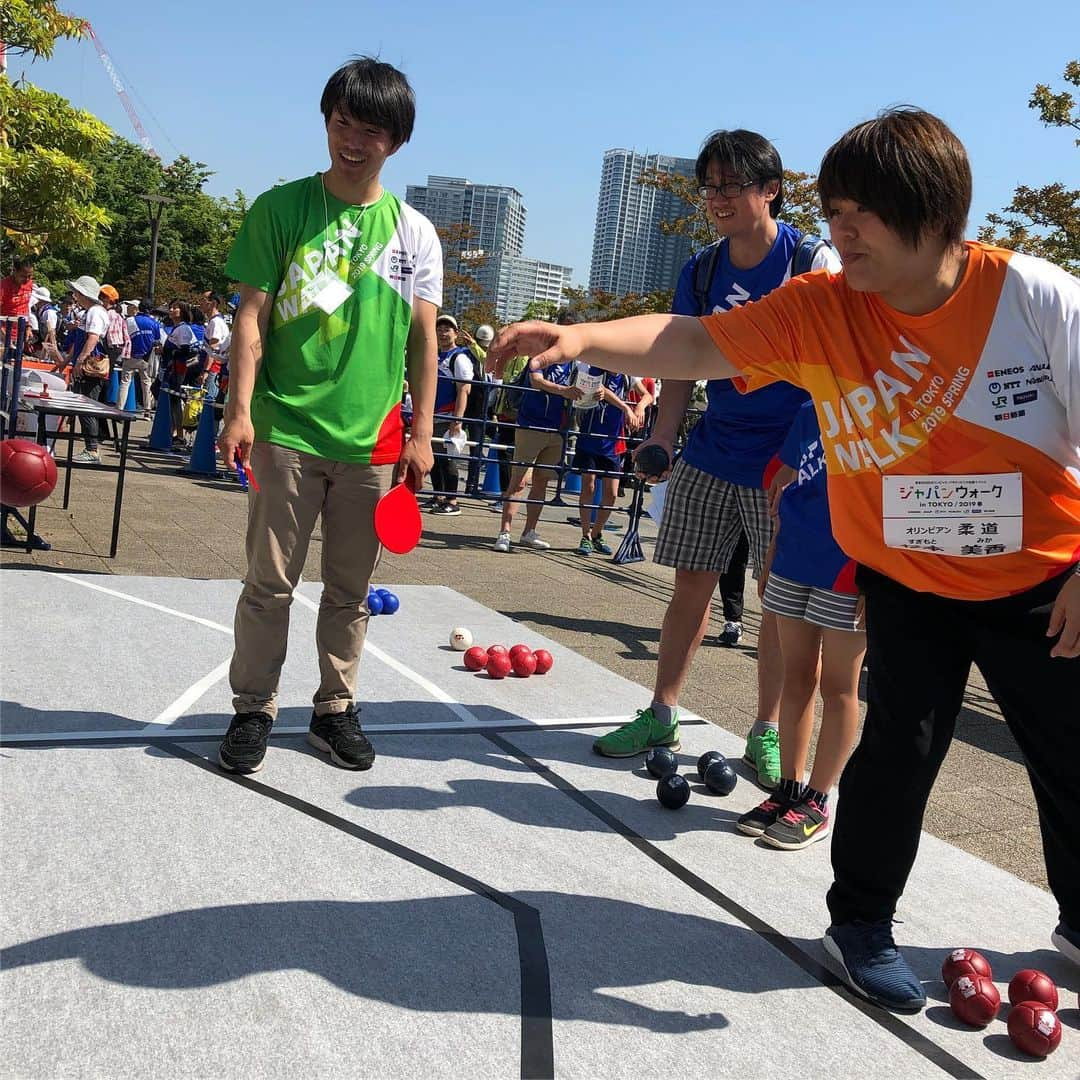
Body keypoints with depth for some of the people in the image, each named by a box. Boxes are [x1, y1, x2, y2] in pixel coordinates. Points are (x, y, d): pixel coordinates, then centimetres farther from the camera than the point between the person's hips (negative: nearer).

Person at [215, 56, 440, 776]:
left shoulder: (414, 231, 9)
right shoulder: (282, 209, 3)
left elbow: (424, 337, 8)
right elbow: (252, 318, 0)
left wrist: (422, 433, 2)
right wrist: (240, 409, -9)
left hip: (373, 440, 2)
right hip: (287, 427, -2)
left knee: (351, 588, 9)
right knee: (270, 581, 3)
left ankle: (335, 709, 24)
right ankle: (254, 710, 18)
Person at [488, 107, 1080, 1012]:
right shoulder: (819, 309, -13)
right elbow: (695, 343, -20)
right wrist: (581, 338, -36)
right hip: (908, 580, 0)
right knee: (901, 745, -3)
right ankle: (860, 921, 23)